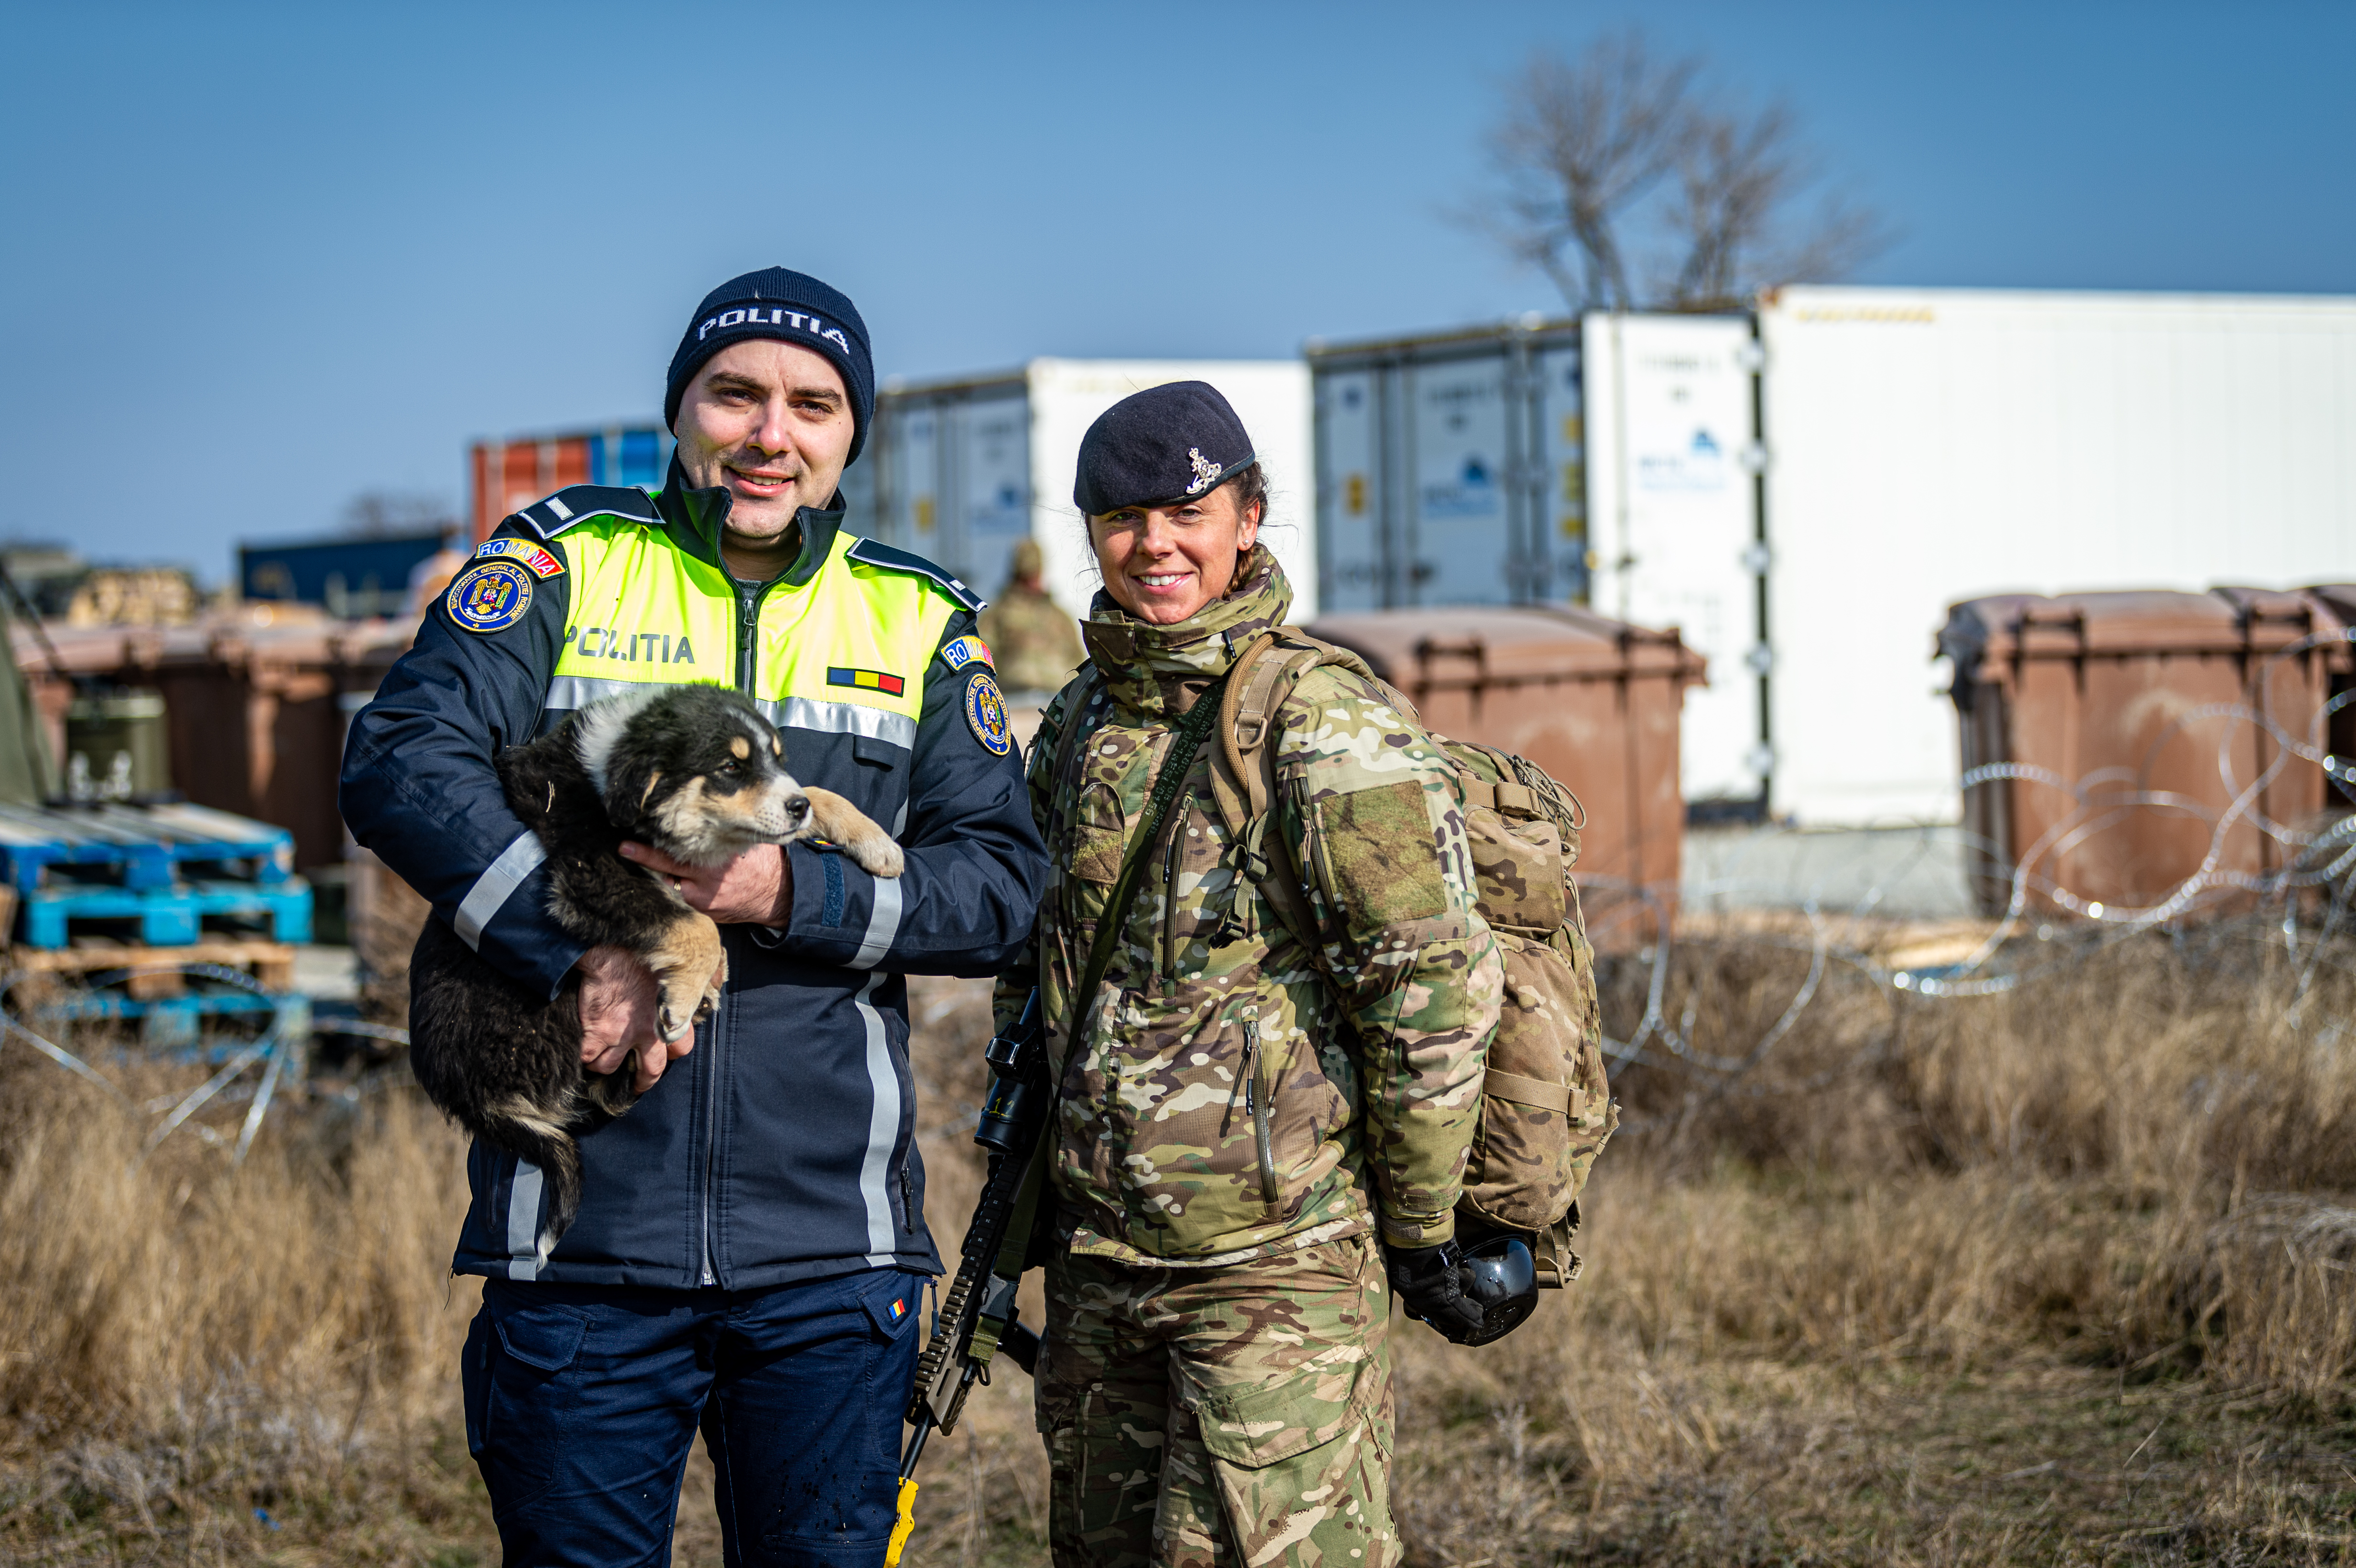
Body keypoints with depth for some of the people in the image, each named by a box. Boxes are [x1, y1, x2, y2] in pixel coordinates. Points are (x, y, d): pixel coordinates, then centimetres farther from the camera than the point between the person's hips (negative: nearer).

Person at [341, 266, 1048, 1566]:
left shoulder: (918, 626, 11)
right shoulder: (566, 564, 5)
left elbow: (1004, 882, 3)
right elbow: (400, 761, -10)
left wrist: (796, 895, -14)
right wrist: (585, 955, -21)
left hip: (831, 1254, 2)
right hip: (580, 1235, -1)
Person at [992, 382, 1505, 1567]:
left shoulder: (1329, 733, -11)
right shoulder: (1077, 724, 12)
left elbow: (1435, 988, -11)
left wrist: (1421, 1228, -7)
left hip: (1277, 1262, -7)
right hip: (1092, 1259, 7)